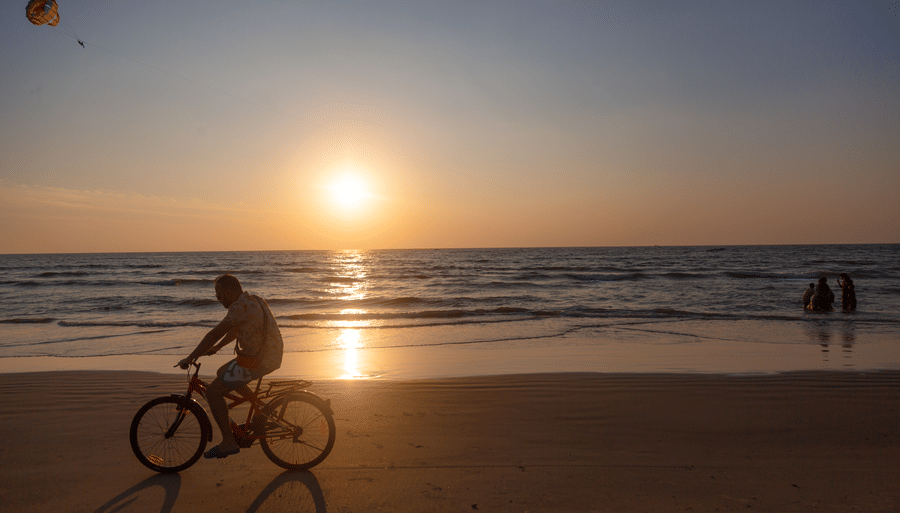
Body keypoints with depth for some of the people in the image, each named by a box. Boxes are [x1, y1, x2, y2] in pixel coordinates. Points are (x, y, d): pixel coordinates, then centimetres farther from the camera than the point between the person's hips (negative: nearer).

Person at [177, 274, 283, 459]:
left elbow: (215, 334, -19)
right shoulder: (253, 300, 13)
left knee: (213, 392, -3)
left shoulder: (241, 307, -18)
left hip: (256, 362, -10)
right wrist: (216, 347, 28)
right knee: (222, 373, 27)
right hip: (271, 356, 10)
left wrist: (190, 358, -12)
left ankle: (229, 443, 3)